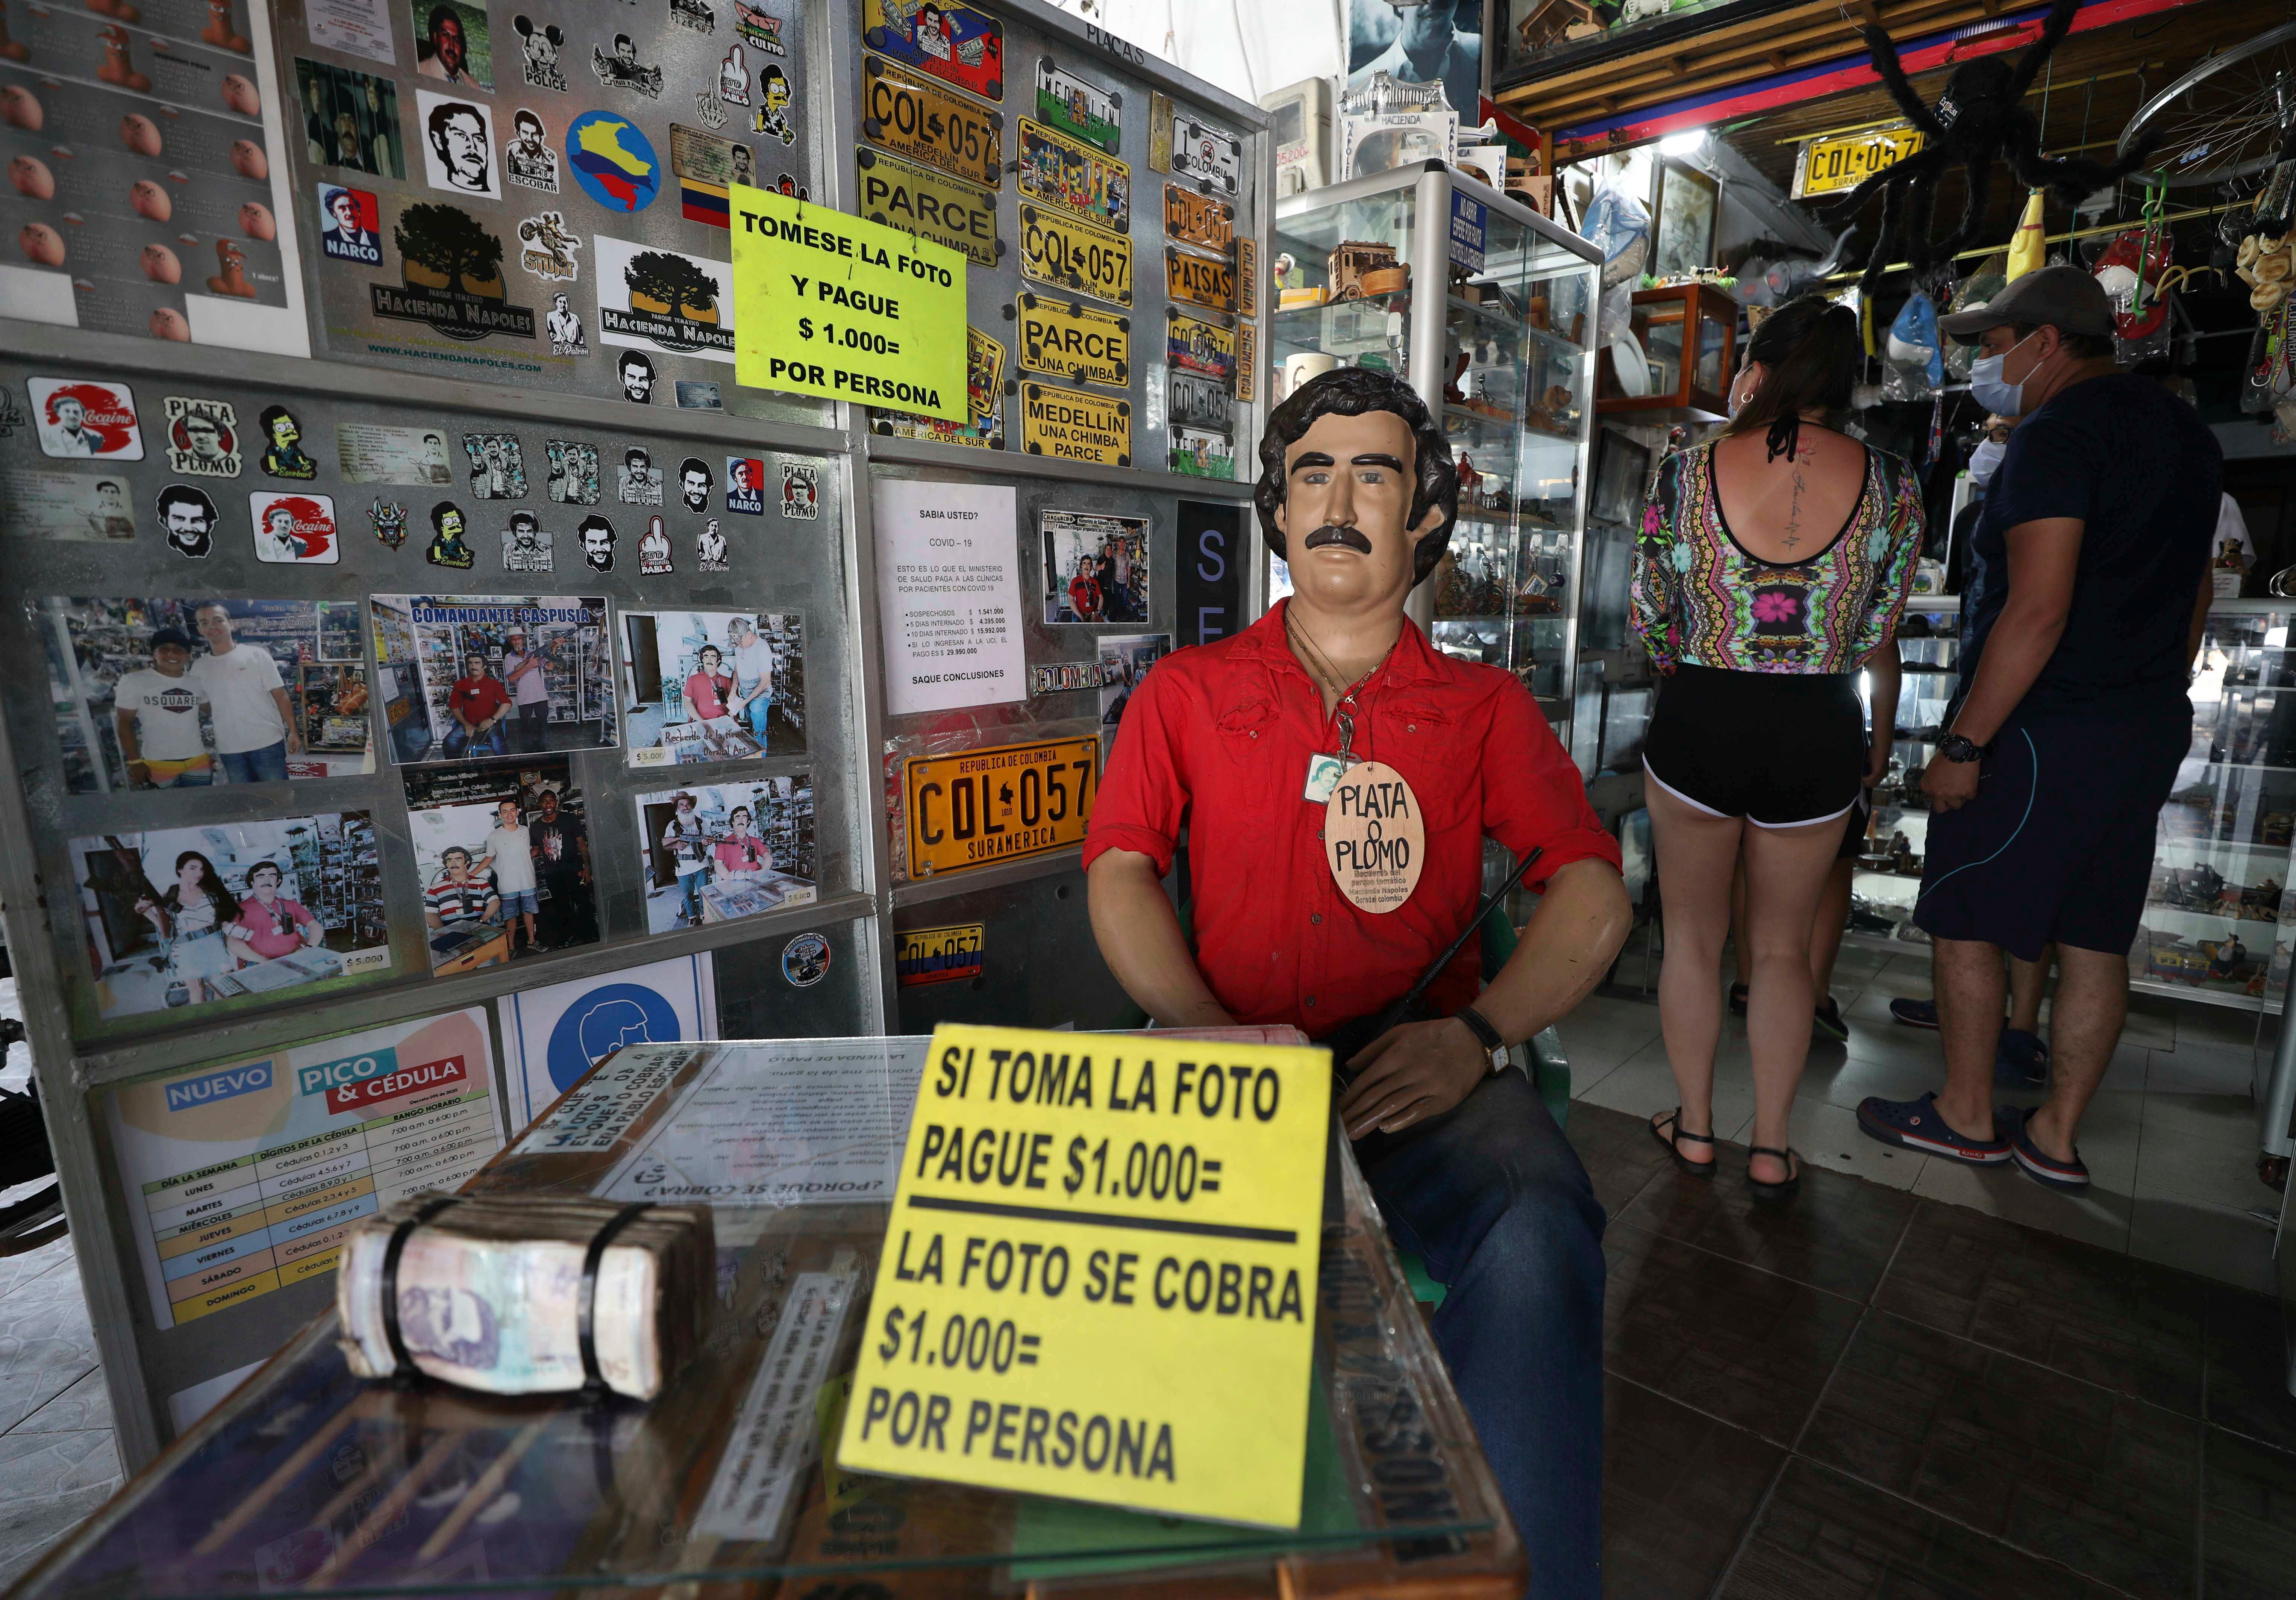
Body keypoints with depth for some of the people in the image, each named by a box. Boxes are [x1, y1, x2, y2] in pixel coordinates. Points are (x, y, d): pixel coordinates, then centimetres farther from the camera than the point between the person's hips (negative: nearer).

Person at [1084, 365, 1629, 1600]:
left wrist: (1477, 1034, -11)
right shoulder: (1187, 690, 16)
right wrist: (1214, 1036, -12)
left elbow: (1593, 893, 8)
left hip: (1419, 1064, 1)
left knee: (1539, 1236, -31)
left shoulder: (1485, 706, 16)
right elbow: (1118, 874, 6)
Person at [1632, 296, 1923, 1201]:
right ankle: (1772, 1149, 27)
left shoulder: (1685, 474, -8)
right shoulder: (1891, 486, -4)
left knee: (1693, 937, 17)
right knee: (1783, 948, 18)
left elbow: (1649, 624, -1)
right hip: (1821, 734, 2)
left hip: (1697, 721, -1)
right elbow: (1877, 641, 3)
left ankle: (1694, 1128, 30)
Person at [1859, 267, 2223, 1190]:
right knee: (2095, 940, 12)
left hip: (2041, 731, -9)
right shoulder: (2185, 432, 16)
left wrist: (1963, 744, -20)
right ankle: (2056, 1138, 22)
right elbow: (2193, 593, 20)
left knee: (1964, 921, 4)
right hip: (2148, 730, 9)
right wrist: (2152, 702, 26)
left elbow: (2039, 609, -22)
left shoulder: (2057, 436, -14)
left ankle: (1966, 1118, 16)